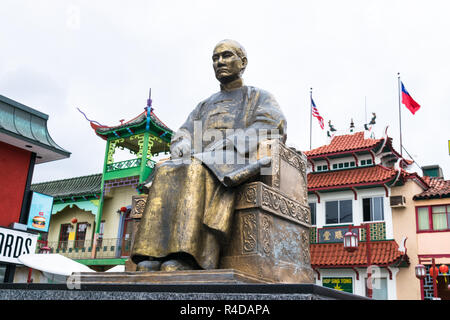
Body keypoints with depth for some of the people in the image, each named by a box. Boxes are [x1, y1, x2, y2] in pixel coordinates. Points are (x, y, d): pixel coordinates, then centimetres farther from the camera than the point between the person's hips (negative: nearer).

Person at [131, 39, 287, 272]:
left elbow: (272, 128, -2)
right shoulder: (205, 106, 33)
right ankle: (152, 255, -41)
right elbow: (182, 136, 20)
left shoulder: (261, 98, 19)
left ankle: (186, 258, -48)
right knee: (165, 173, -29)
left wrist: (221, 147, -15)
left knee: (198, 170, -37)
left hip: (238, 166, -4)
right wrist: (183, 148, -8)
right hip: (201, 163, 5)